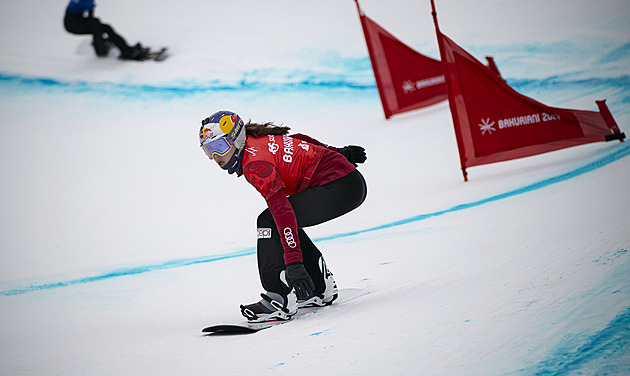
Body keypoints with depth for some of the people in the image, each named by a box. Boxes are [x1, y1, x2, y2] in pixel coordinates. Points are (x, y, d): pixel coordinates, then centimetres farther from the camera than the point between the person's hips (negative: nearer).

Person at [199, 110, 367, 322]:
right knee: (287, 226, 18)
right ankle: (320, 289, 20)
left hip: (339, 188, -10)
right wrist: (338, 153, 37)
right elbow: (299, 142, 24)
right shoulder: (259, 139, 10)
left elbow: (282, 210, -27)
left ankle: (280, 299, -15)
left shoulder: (255, 163, -18)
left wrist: (294, 262, -32)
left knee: (268, 222, -13)